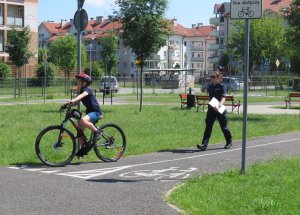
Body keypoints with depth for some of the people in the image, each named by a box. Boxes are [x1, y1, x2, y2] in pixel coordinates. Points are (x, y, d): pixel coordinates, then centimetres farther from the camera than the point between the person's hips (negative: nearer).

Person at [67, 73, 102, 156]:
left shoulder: (87, 90, -15)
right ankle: (83, 148, 17)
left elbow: (82, 95, -37)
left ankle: (96, 131, -16)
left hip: (96, 112, -10)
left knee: (83, 121, -36)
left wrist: (73, 100, -54)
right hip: (90, 111, 10)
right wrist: (68, 105, -6)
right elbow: (77, 102, 12)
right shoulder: (81, 91, 14)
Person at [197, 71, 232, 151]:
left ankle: (229, 142, 30)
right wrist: (210, 105, 5)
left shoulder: (221, 86, -9)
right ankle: (204, 145, -11)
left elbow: (223, 98, -17)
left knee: (224, 126, 9)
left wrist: (218, 106, -35)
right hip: (211, 109, 5)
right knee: (208, 127, -5)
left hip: (220, 109, -5)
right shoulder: (210, 86, 9)